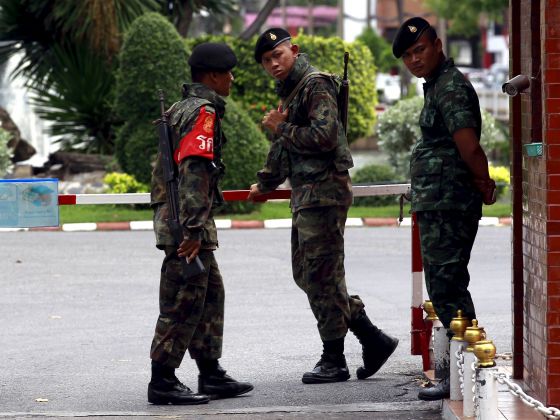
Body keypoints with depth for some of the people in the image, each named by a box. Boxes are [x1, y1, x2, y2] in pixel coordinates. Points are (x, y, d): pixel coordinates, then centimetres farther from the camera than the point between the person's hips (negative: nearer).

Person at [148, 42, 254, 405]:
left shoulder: (184, 109, 17)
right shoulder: (203, 112, -14)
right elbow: (194, 171, -22)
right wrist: (193, 229, -25)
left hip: (173, 217, 10)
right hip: (187, 224, -10)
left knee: (211, 294, 15)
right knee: (184, 303, -6)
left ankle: (211, 375, 20)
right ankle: (163, 383, -2)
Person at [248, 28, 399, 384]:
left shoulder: (315, 85, -10)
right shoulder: (290, 91, 20)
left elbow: (325, 136, -23)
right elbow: (284, 148, 34)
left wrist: (282, 128, -11)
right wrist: (264, 184, 44)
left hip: (324, 191, -10)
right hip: (306, 195, 10)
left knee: (321, 277, -7)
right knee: (306, 274, 11)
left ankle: (334, 361, 0)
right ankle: (373, 340, 14)